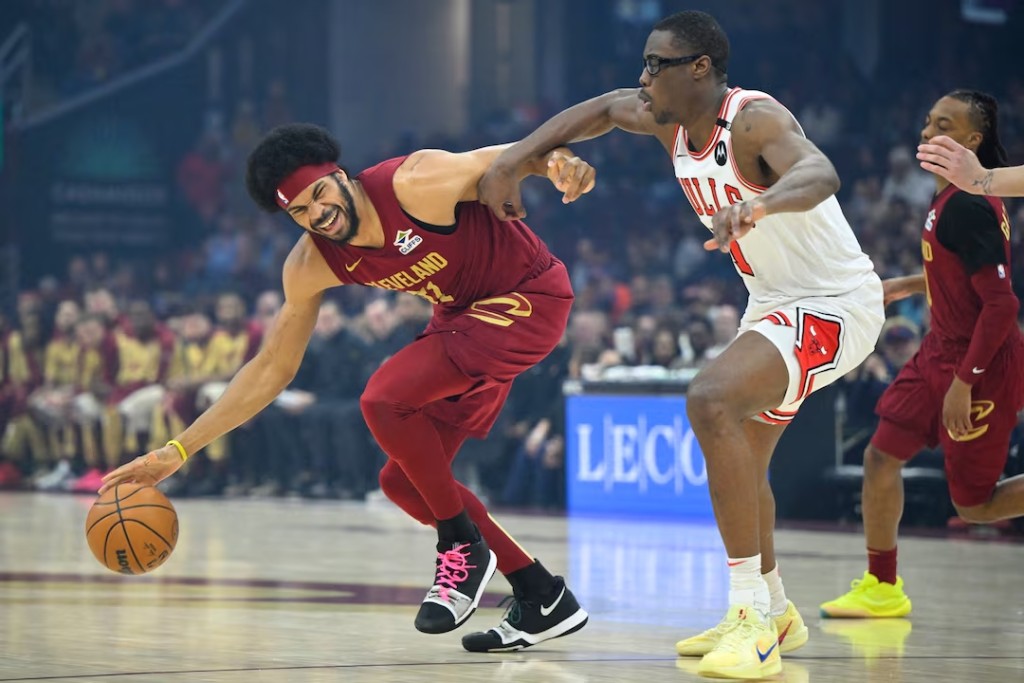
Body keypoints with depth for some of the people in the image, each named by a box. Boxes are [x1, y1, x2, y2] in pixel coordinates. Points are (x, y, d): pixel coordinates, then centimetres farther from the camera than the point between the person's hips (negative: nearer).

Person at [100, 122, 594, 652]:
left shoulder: (417, 183, -27)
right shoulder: (311, 266, -9)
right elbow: (272, 368, -1)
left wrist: (561, 163, -40)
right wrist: (177, 451, -5)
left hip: (532, 296, -8)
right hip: (463, 312, 8)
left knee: (384, 400, -25)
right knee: (404, 481, 4)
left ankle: (463, 546, -7)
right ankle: (542, 599, 14)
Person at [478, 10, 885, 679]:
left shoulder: (754, 119, -25)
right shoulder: (674, 121, 0)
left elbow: (820, 175, -45)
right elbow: (603, 109, 20)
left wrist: (756, 205, -66)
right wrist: (515, 159, 8)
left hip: (836, 303, -10)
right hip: (777, 302, 10)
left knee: (711, 400, -30)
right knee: (739, 457, 21)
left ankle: (753, 618, -30)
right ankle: (774, 613, 41)